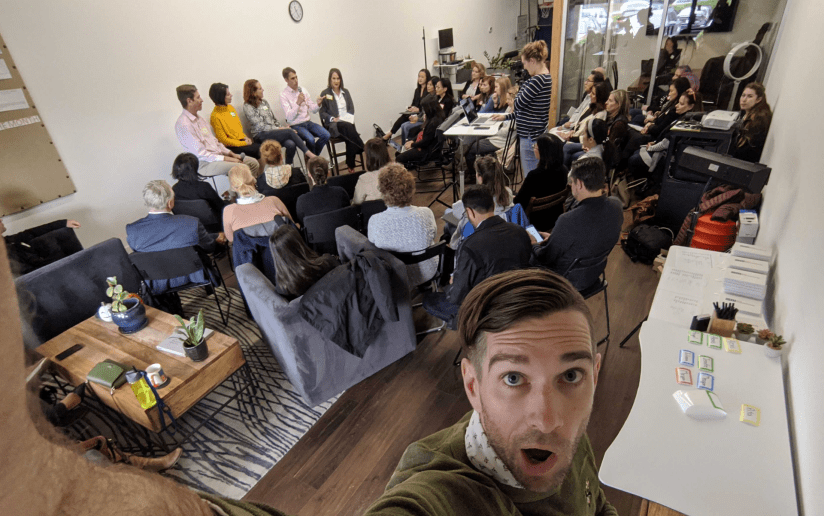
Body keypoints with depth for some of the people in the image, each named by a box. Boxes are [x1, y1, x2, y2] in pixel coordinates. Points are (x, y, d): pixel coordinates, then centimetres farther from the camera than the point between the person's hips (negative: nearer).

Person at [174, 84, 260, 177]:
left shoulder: (198, 118, 16)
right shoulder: (183, 124, -14)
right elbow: (200, 153, -19)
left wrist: (231, 153, 7)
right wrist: (226, 159, -19)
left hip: (219, 155, 9)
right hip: (205, 163, -9)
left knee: (254, 163, -4)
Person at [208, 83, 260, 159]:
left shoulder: (230, 107, 11)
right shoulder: (215, 116, -11)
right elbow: (223, 139, -12)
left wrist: (245, 138, 2)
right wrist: (243, 143, -15)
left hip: (243, 140, 7)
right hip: (232, 146, -7)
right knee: (259, 149, -25)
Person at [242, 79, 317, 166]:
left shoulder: (264, 102, 17)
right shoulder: (248, 107, -3)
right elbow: (260, 127, -10)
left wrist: (281, 128, 0)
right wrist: (279, 129, -12)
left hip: (274, 131, 6)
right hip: (261, 136, -6)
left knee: (291, 144, -28)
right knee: (290, 132, -27)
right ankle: (309, 154, -24)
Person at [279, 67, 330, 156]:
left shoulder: (303, 90, 10)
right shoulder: (284, 95, -6)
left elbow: (312, 110, 11)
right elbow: (289, 117, -15)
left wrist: (318, 104, -11)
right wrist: (298, 103, -25)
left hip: (308, 122, 6)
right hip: (295, 125, -6)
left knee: (326, 135, -17)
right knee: (310, 139, -33)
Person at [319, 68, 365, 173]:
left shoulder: (345, 92, 20)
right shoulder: (325, 93, 7)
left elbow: (351, 109, 16)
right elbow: (322, 112, 3)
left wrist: (348, 118, -5)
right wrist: (333, 119, -15)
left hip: (347, 122, 3)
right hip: (333, 125, -3)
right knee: (348, 127, -37)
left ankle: (351, 166, -33)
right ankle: (362, 149, -31)